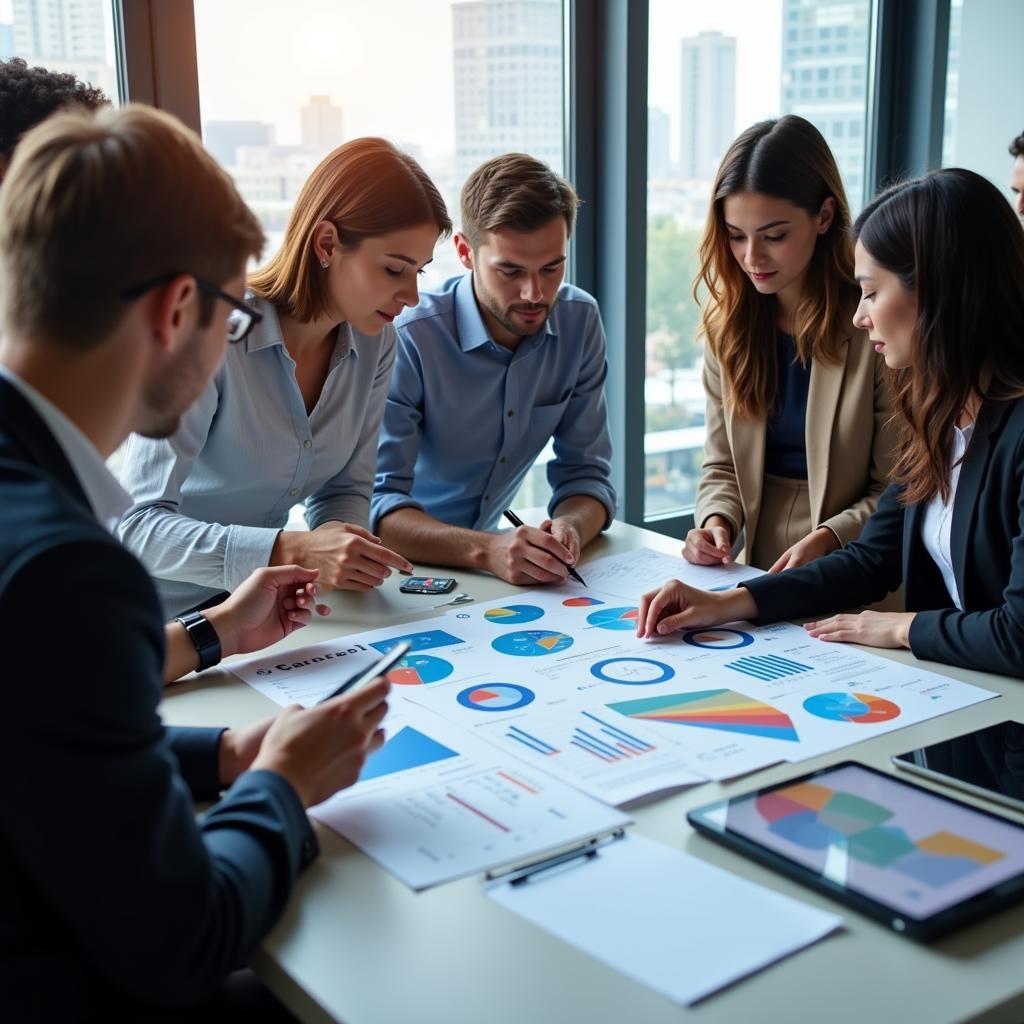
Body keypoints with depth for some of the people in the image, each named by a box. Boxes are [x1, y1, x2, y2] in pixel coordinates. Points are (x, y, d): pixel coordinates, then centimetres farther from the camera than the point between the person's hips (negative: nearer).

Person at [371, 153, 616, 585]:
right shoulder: (407, 339, -20)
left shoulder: (580, 321, -6)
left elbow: (585, 475, -3)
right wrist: (487, 550, -39)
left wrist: (568, 529, -25)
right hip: (399, 564, -5)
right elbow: (377, 504, -23)